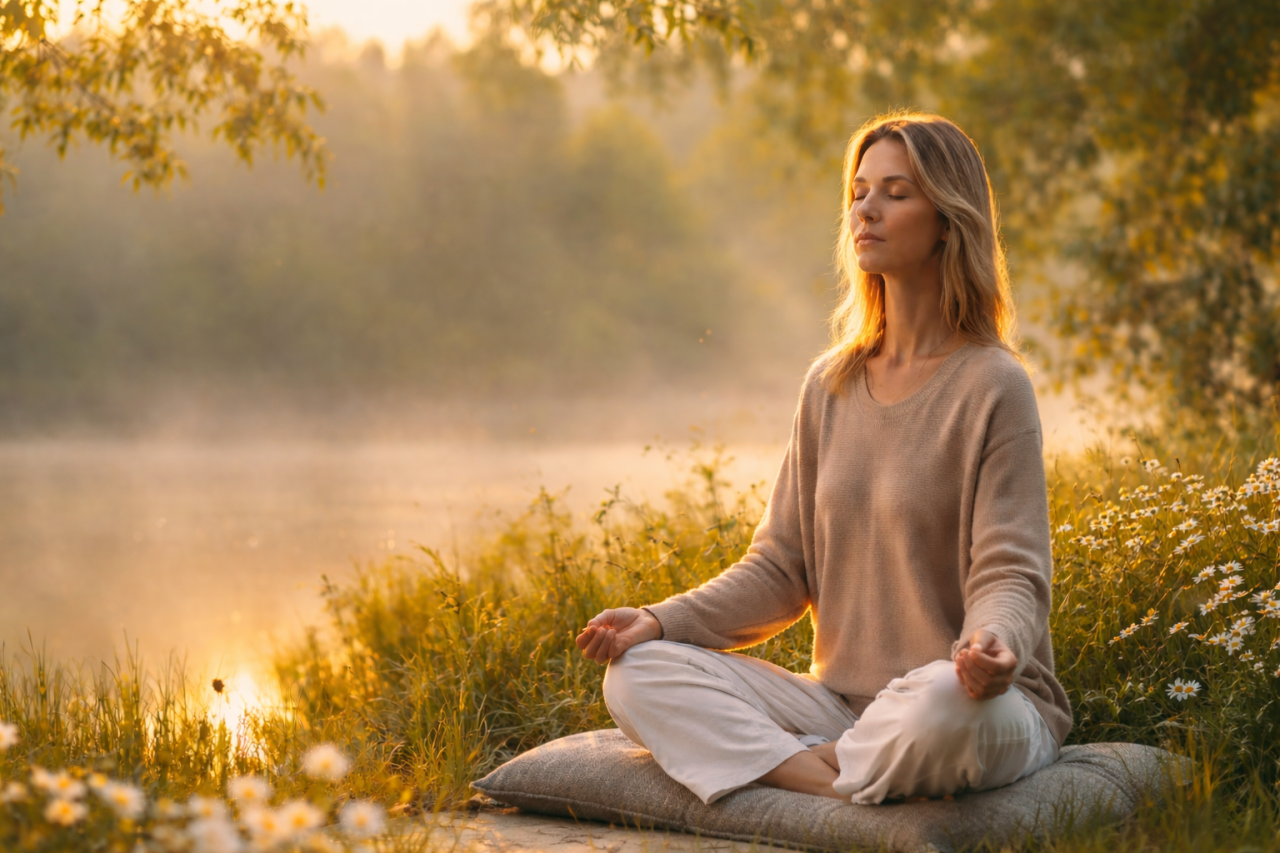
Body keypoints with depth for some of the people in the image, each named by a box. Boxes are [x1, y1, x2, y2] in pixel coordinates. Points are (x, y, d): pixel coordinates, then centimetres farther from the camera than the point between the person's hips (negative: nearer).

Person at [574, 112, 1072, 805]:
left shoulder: (990, 386, -7)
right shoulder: (831, 385, 10)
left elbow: (1010, 574, -11)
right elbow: (782, 566, 10)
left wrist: (995, 645, -35)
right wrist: (661, 620, -5)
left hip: (977, 703, -5)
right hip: (840, 698, 6)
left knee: (944, 700, -42)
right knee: (636, 672, -13)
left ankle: (806, 766, -15)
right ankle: (837, 777, -26)